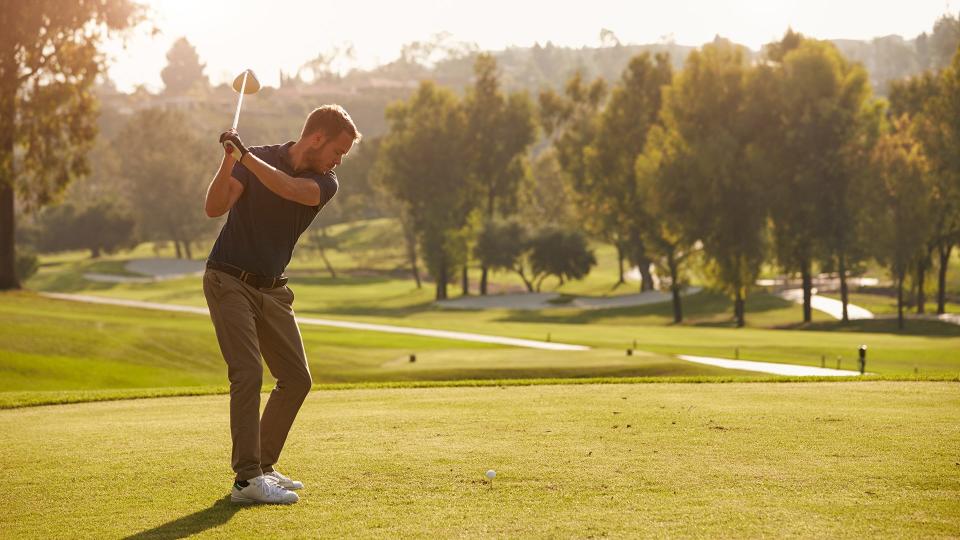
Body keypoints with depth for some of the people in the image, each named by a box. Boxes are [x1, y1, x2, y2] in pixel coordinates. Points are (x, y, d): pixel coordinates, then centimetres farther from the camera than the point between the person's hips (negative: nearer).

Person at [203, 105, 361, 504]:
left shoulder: (324, 183, 0)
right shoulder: (257, 158, -6)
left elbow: (290, 189, -24)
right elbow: (214, 208, -18)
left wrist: (245, 156, -34)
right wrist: (228, 162, -33)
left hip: (272, 290, 6)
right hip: (229, 280, -6)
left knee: (296, 379, 6)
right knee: (248, 372, -18)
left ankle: (263, 465, 19)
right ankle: (247, 479, -19)